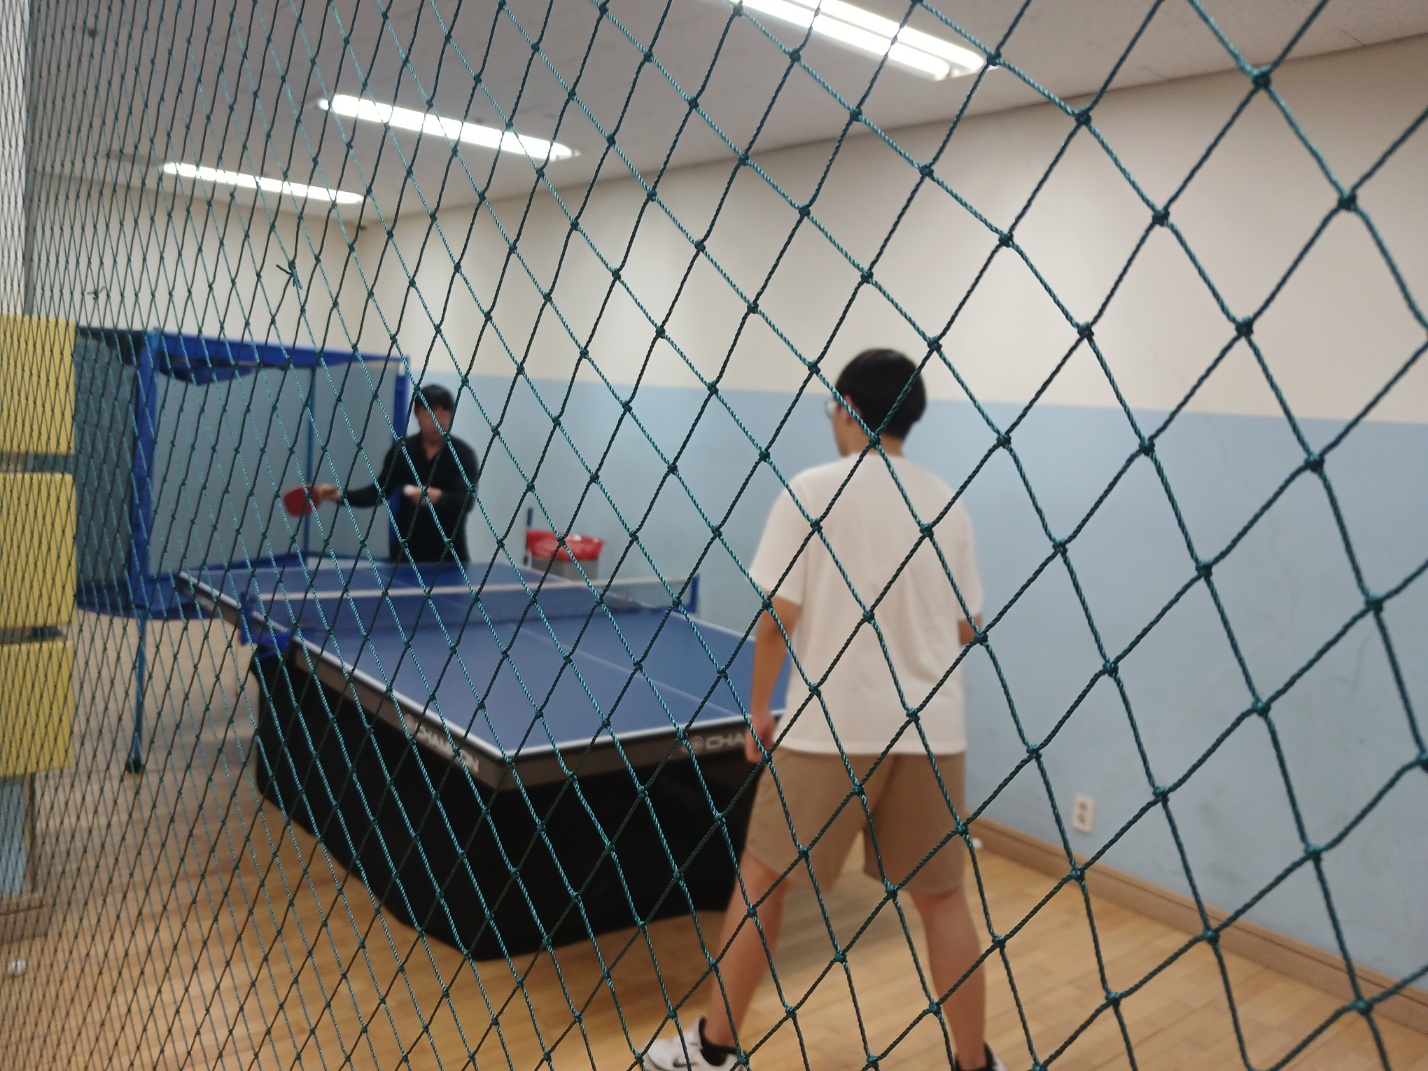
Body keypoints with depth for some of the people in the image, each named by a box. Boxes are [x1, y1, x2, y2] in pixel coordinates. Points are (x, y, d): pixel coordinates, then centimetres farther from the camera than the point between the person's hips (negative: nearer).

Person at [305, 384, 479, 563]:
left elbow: (466, 501, -18)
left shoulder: (463, 454, -7)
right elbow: (378, 492, 8)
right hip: (406, 550, 3)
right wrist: (340, 494, -5)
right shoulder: (401, 451, 4)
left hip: (449, 553, -3)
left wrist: (438, 496, -36)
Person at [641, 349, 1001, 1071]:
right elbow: (967, 629, 9)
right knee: (941, 897, 16)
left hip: (830, 727, -4)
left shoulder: (812, 490, -7)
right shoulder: (947, 503, 5)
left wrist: (758, 707, 4)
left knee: (761, 879, 11)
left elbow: (777, 615, -9)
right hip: (931, 729, 4)